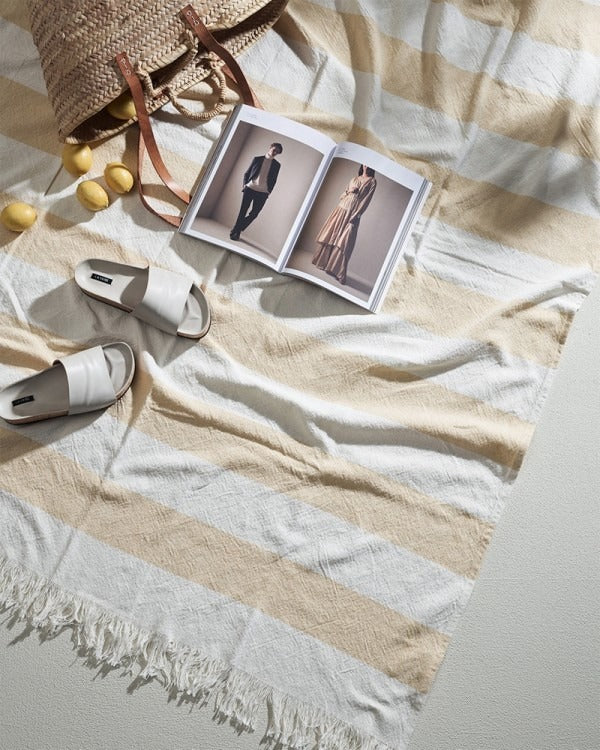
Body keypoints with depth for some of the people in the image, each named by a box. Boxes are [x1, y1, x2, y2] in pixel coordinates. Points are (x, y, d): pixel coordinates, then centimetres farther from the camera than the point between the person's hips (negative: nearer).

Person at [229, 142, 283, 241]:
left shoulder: (276, 165, 6)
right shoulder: (257, 159, 4)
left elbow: (273, 180, 10)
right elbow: (247, 173, 8)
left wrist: (269, 191, 0)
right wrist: (244, 184, -3)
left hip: (263, 193, 1)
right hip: (250, 189, -1)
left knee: (254, 214, 0)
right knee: (242, 211, 1)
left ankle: (238, 230, 15)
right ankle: (235, 231, 11)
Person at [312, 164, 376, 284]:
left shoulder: (372, 182, 0)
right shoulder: (355, 178, 16)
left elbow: (366, 200, -7)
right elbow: (342, 195, 18)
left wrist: (356, 215, -15)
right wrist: (348, 191, -4)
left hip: (352, 214, -5)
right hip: (341, 208, 6)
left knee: (342, 242, -8)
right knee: (330, 236, 7)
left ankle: (336, 270, -5)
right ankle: (323, 262, 19)